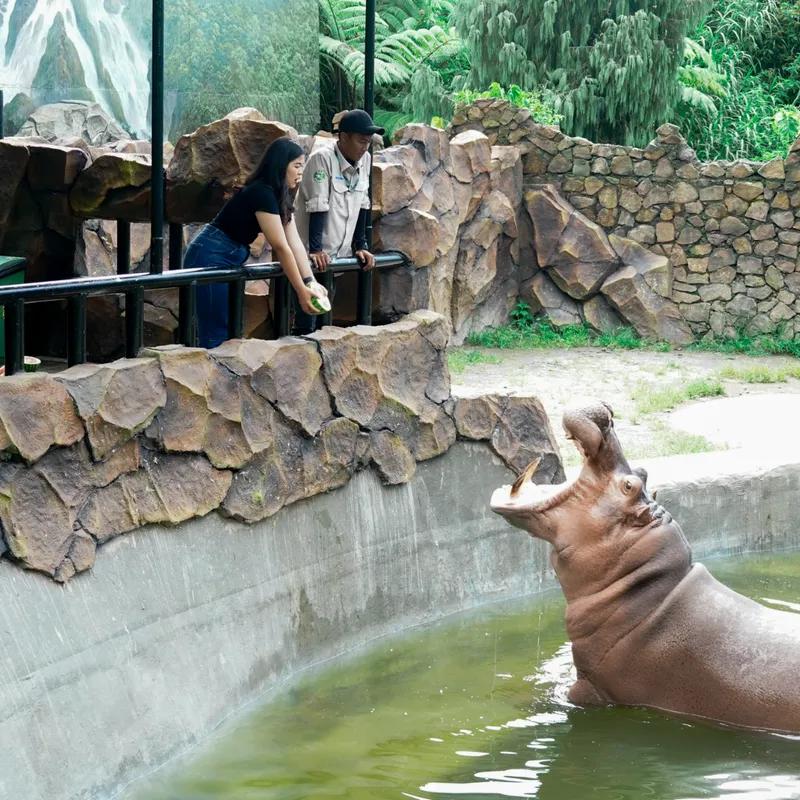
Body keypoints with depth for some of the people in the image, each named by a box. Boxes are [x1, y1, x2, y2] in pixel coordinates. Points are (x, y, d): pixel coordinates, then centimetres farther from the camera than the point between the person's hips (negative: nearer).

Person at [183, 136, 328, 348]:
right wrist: (301, 291, -19)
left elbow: (295, 243, 4)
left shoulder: (281, 197, 9)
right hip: (210, 258, -10)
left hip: (230, 259, 10)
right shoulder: (262, 193, -21)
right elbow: (281, 247, -21)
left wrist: (311, 282, -7)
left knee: (231, 332, 10)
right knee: (217, 336, -11)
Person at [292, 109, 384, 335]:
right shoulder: (322, 159, -16)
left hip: (338, 254, 7)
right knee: (306, 323, -9)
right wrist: (315, 250, -24)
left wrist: (360, 246, 9)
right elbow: (317, 207, -20)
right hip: (312, 255, -7)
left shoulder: (365, 160, 4)